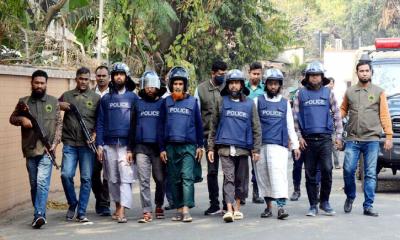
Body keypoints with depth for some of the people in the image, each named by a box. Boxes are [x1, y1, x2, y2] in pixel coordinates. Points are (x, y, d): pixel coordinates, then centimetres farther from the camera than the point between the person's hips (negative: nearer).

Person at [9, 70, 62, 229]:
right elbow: (12, 118, 16)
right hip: (30, 150, 3)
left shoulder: (53, 102, 6)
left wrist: (55, 143, -7)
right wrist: (22, 119, -6)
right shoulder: (23, 102, 9)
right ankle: (39, 214, 21)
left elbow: (59, 124, 4)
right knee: (34, 184, 10)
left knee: (42, 182, -16)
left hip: (46, 150, -3)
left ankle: (39, 214, -22)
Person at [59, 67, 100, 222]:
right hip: (70, 143, 1)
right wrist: (59, 106, -2)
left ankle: (81, 212, 8)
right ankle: (72, 204, 14)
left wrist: (95, 134, -9)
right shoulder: (66, 96, 12)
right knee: (66, 174, -10)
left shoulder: (96, 98, 8)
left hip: (87, 144, -1)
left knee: (86, 178, 0)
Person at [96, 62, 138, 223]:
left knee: (126, 178, -10)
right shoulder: (105, 99, 12)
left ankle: (122, 211, -15)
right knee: (112, 179, 7)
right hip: (109, 144, 3)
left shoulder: (133, 98, 5)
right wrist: (99, 145, 1)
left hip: (126, 145, -3)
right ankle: (118, 206, 20)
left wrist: (132, 147, -6)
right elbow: (100, 123, 11)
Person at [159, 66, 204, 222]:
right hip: (171, 146, 2)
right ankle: (178, 209, 13)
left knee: (187, 177, -12)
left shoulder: (192, 102, 6)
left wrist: (200, 146, 7)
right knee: (174, 179, 6)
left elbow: (198, 125, 10)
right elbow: (161, 126, 10)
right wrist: (162, 148, 5)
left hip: (188, 146, -2)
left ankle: (186, 209, -17)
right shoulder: (166, 102, 9)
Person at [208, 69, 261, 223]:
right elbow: (213, 126, 10)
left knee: (241, 179, 7)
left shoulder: (249, 104, 8)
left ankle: (237, 207, 20)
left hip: (243, 148, 1)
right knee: (228, 178, -9)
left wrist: (256, 149, 2)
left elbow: (256, 128, 9)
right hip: (225, 148, -1)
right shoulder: (221, 102, 8)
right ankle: (229, 210, -14)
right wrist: (210, 147, 5)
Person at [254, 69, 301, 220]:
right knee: (263, 176, 4)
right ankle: (268, 206, 15)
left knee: (278, 173, -14)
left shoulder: (285, 103, 14)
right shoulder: (258, 101, 10)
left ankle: (281, 206, -19)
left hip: (279, 145, -1)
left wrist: (295, 145, 11)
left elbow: (290, 126, 16)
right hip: (261, 144, 1)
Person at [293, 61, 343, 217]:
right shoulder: (300, 94, 8)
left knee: (327, 169, -11)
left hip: (325, 138, 0)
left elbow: (336, 115, 11)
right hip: (308, 139, 0)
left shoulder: (328, 93, 10)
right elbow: (295, 116, 7)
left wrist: (339, 135, 5)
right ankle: (313, 206, 12)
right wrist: (299, 136, 0)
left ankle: (325, 202, 6)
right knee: (310, 174, 4)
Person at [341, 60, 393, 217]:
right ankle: (350, 198, 18)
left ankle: (368, 206, 4)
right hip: (352, 139, 1)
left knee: (370, 174, -1)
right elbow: (343, 110, 17)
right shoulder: (350, 92, 12)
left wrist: (389, 136, -1)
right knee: (348, 170, -6)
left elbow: (384, 115, 5)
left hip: (372, 139, -1)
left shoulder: (379, 92, 7)